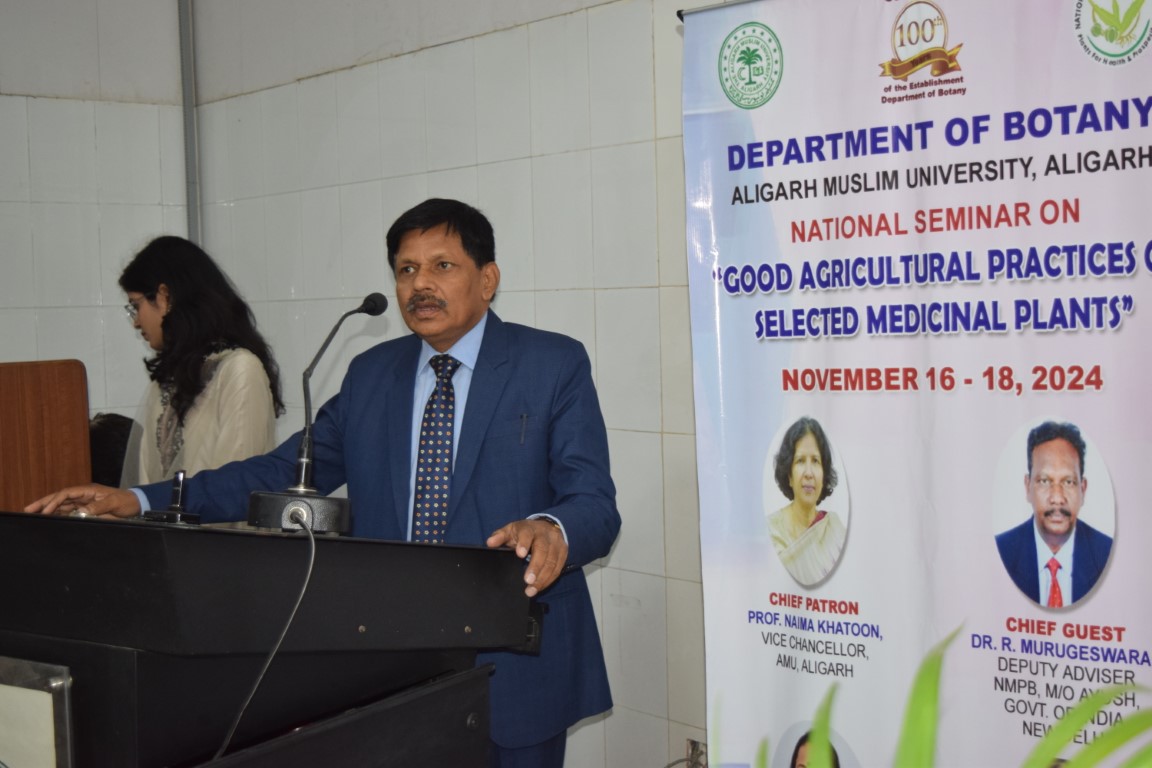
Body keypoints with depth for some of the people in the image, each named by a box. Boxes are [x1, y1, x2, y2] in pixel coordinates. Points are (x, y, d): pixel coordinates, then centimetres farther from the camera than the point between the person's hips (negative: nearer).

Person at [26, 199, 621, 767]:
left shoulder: (555, 365, -4)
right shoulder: (371, 374, 10)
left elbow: (594, 502, -11)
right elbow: (286, 471, 9)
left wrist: (552, 530, -36)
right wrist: (139, 502, -2)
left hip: (514, 675, -3)